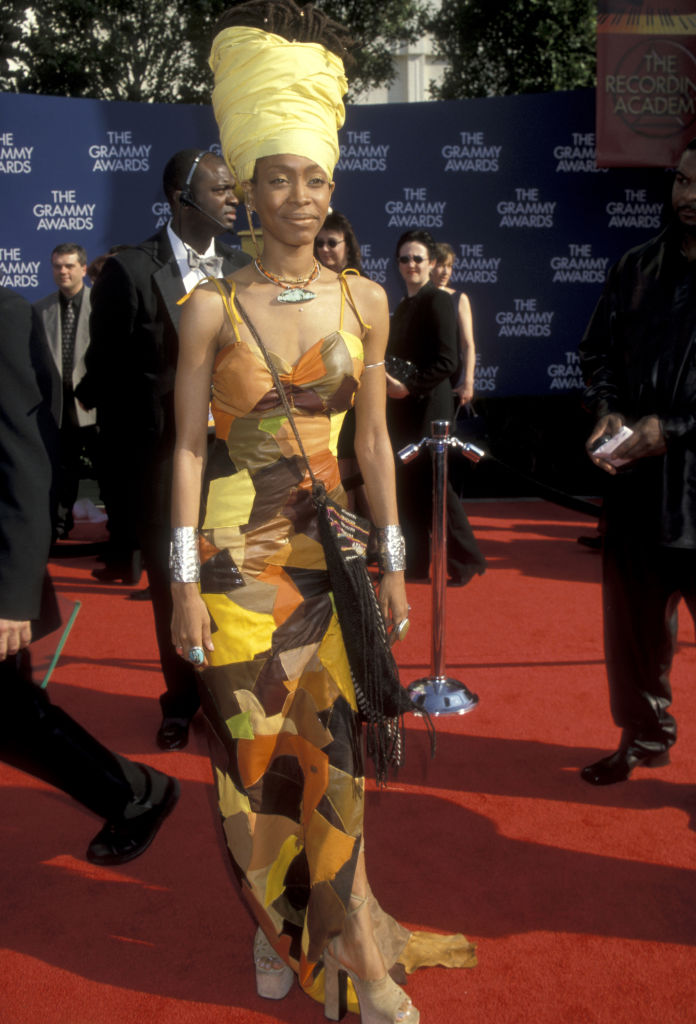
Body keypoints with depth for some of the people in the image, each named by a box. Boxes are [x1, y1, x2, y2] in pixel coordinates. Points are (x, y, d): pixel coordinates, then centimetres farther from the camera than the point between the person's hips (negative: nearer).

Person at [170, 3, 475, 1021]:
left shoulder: (364, 300, 4)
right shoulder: (213, 307, -4)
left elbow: (374, 438, 7)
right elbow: (188, 445, -4)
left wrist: (392, 558, 5)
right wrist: (185, 580, -8)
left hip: (332, 547, 2)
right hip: (240, 554, -2)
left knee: (330, 748, 5)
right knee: (255, 747, 6)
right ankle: (276, 925, 29)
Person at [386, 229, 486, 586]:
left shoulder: (438, 301, -10)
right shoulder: (403, 305, 15)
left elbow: (447, 361, -18)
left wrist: (409, 386, -18)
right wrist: (390, 381, 3)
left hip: (428, 405, -8)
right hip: (404, 406, 8)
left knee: (430, 482, -4)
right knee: (408, 483, 9)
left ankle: (465, 560, 8)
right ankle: (414, 565, 17)